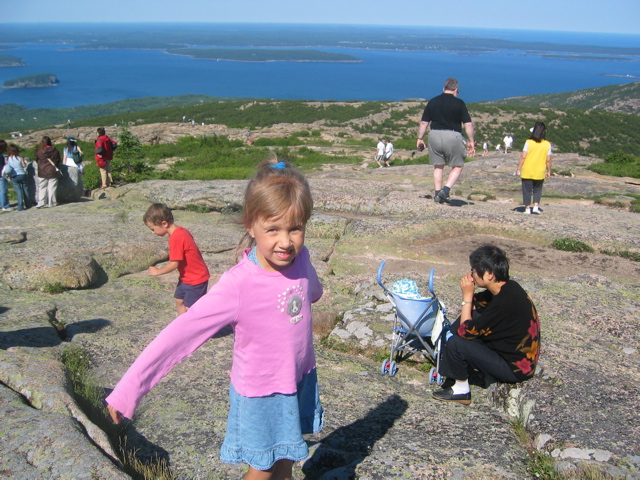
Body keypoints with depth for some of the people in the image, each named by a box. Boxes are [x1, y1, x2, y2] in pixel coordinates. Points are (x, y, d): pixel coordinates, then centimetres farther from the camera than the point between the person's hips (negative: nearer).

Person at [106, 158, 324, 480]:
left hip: (300, 380, 5)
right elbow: (179, 334, -31)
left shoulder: (299, 257, -14)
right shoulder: (238, 285, -30)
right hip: (260, 393, -5)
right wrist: (127, 390, -33)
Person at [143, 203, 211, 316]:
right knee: (179, 300, 19)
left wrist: (158, 271, -11)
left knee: (189, 308, -5)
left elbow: (174, 264, -26)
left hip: (196, 280, -10)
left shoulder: (176, 238, -26)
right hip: (186, 278, 10)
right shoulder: (182, 231, 2)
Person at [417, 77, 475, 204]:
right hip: (453, 136, -3)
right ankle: (446, 190, -6)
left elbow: (424, 123, 7)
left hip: (435, 135, 3)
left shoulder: (432, 102, 7)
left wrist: (420, 138, 16)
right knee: (457, 166, 10)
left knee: (438, 166, 16)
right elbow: (468, 124, -4)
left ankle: (437, 194, 13)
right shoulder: (459, 103, -1)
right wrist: (471, 141, 4)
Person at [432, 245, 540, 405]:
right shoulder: (508, 287, -3)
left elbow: (466, 331, -22)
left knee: (456, 343, -16)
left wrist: (467, 296, -15)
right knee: (471, 314, 12)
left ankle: (461, 390, 6)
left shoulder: (504, 303, -31)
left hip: (515, 368, -9)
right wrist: (469, 295, -9)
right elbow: (474, 306, 12)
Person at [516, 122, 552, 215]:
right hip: (540, 172, 2)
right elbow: (548, 160, 0)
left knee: (527, 190, 8)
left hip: (527, 171, -2)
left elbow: (523, 157, -10)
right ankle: (536, 206, 5)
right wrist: (548, 171, 11)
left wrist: (518, 168, -4)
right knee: (537, 190, 18)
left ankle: (527, 208, 8)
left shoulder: (528, 142, -9)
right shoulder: (547, 144, -3)